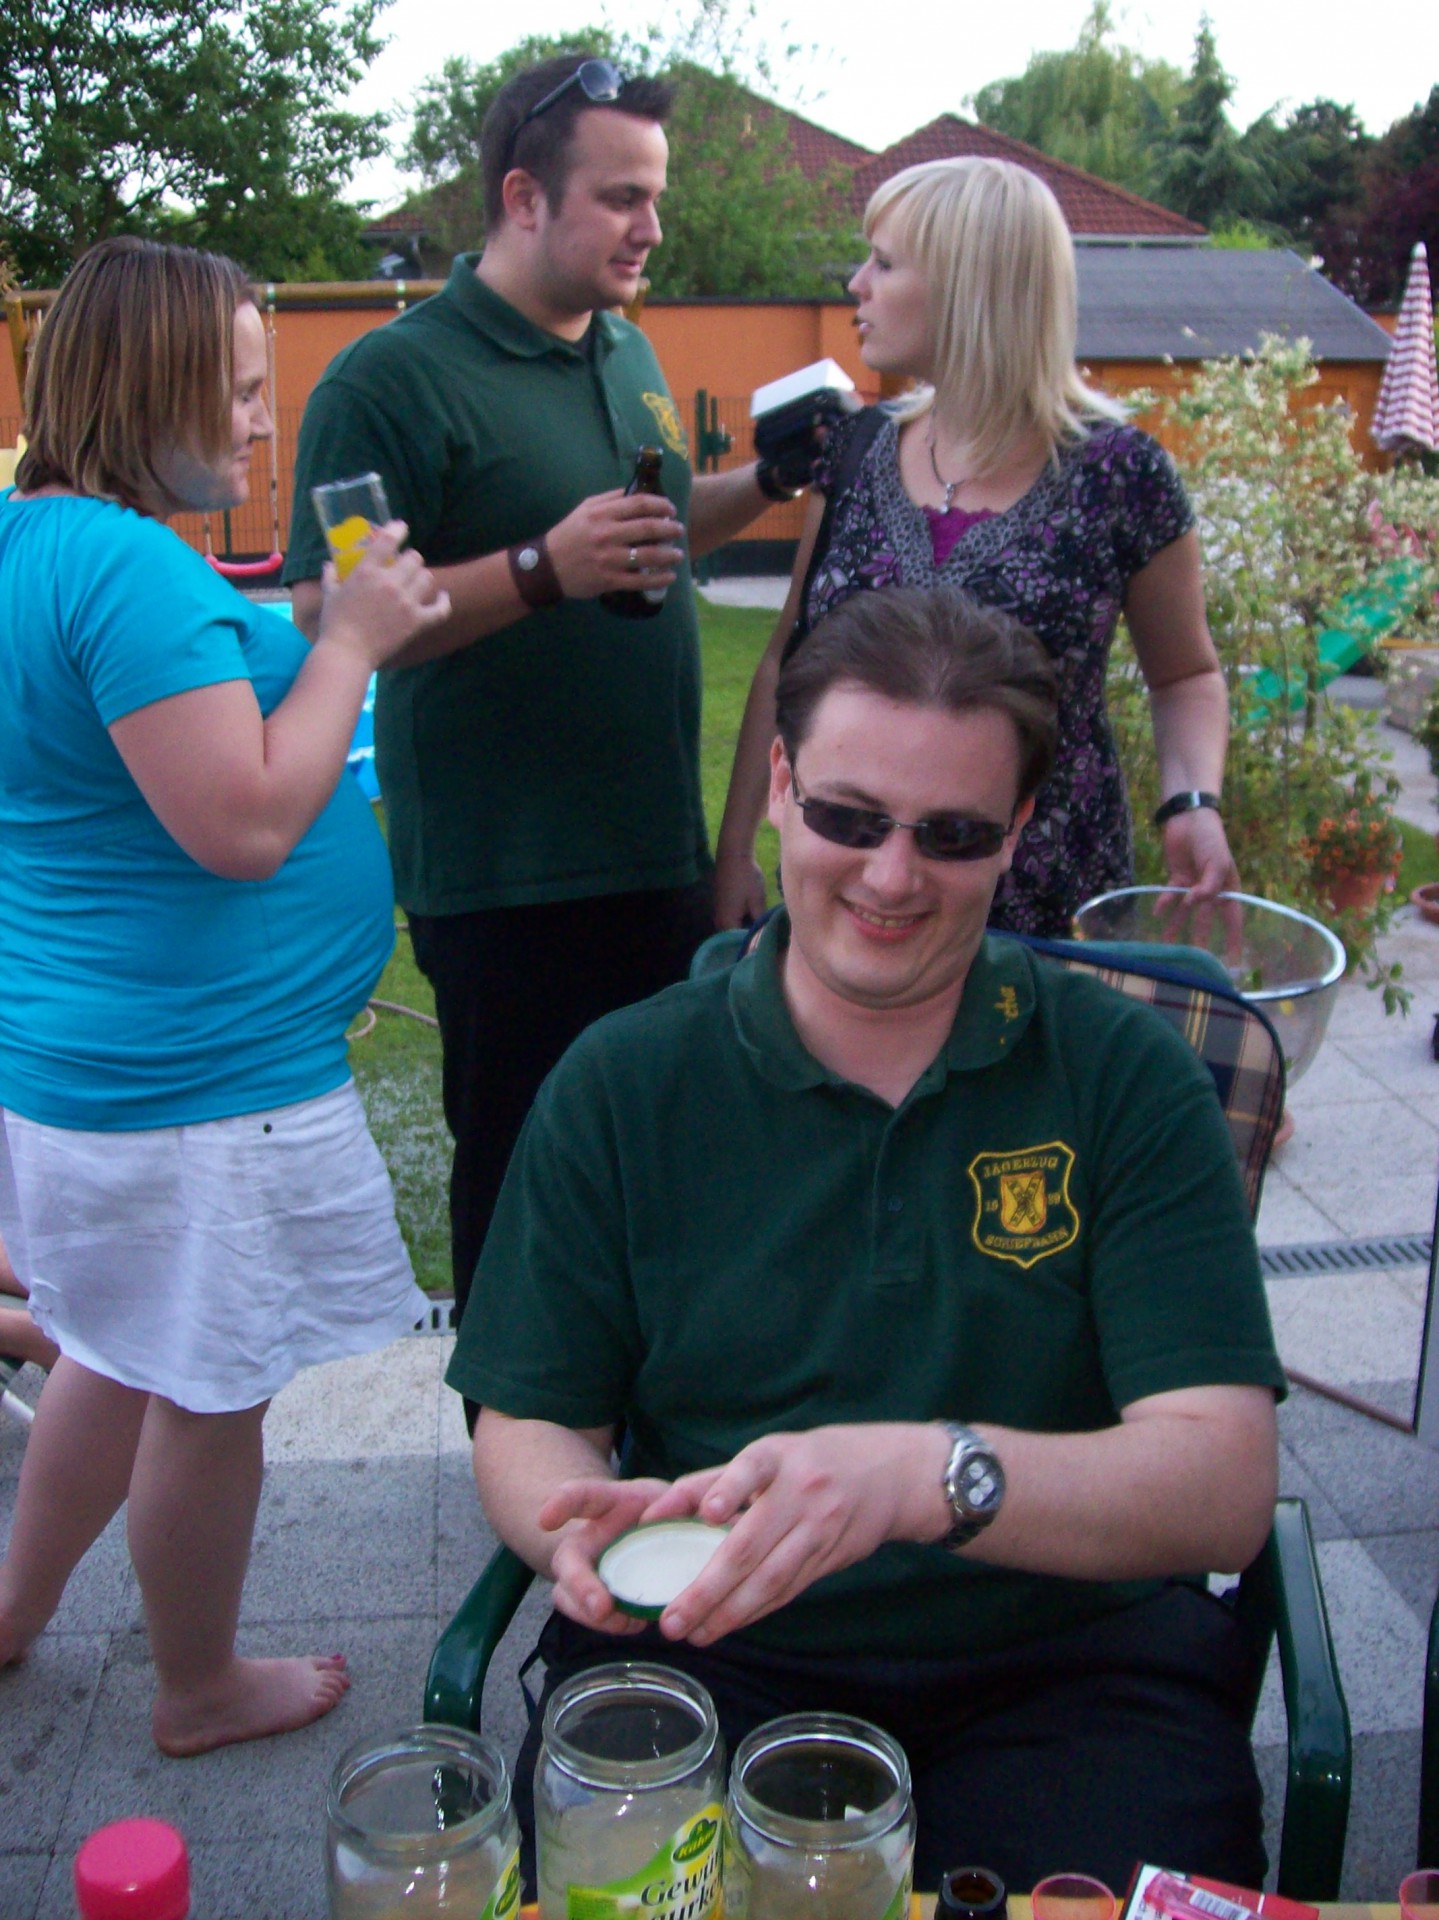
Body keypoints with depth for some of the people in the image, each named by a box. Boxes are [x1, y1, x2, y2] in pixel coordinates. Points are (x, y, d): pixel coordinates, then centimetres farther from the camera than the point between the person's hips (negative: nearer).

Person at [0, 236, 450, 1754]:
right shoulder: (133, 568, -23)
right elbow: (243, 821, -26)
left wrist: (320, 634, 12)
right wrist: (349, 640, -16)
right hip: (193, 1080, -10)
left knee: (129, 1339, 28)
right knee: (212, 1390, 10)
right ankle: (199, 1689, 32)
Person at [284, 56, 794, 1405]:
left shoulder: (626, 351, 12)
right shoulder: (395, 378, -13)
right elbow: (326, 621, -19)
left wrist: (765, 481, 9)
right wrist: (544, 570, -28)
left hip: (658, 850, 8)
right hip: (505, 876, -7)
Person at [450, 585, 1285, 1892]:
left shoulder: (1127, 1081, -2)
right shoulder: (621, 1086, 3)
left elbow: (1226, 1490, -10)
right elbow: (526, 1424, 5)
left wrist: (932, 1473, -29)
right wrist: (583, 1521, -19)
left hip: (1064, 1669, 0)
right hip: (706, 1653, 1)